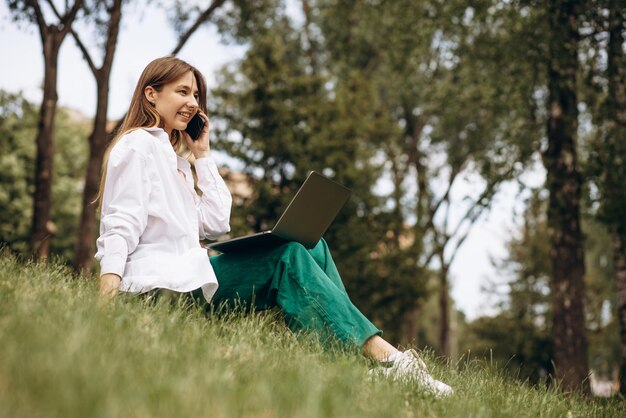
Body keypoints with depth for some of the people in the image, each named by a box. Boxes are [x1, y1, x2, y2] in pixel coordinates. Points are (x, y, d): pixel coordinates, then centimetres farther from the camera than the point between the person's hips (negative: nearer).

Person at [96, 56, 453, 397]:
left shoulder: (172, 156, 25)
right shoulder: (138, 145, -1)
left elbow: (216, 224, 15)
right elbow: (121, 226, -12)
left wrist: (203, 154, 16)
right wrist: (108, 294, -25)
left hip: (188, 276, 9)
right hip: (162, 284, -9)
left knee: (311, 247, -3)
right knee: (289, 257, -21)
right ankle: (385, 356, -27)